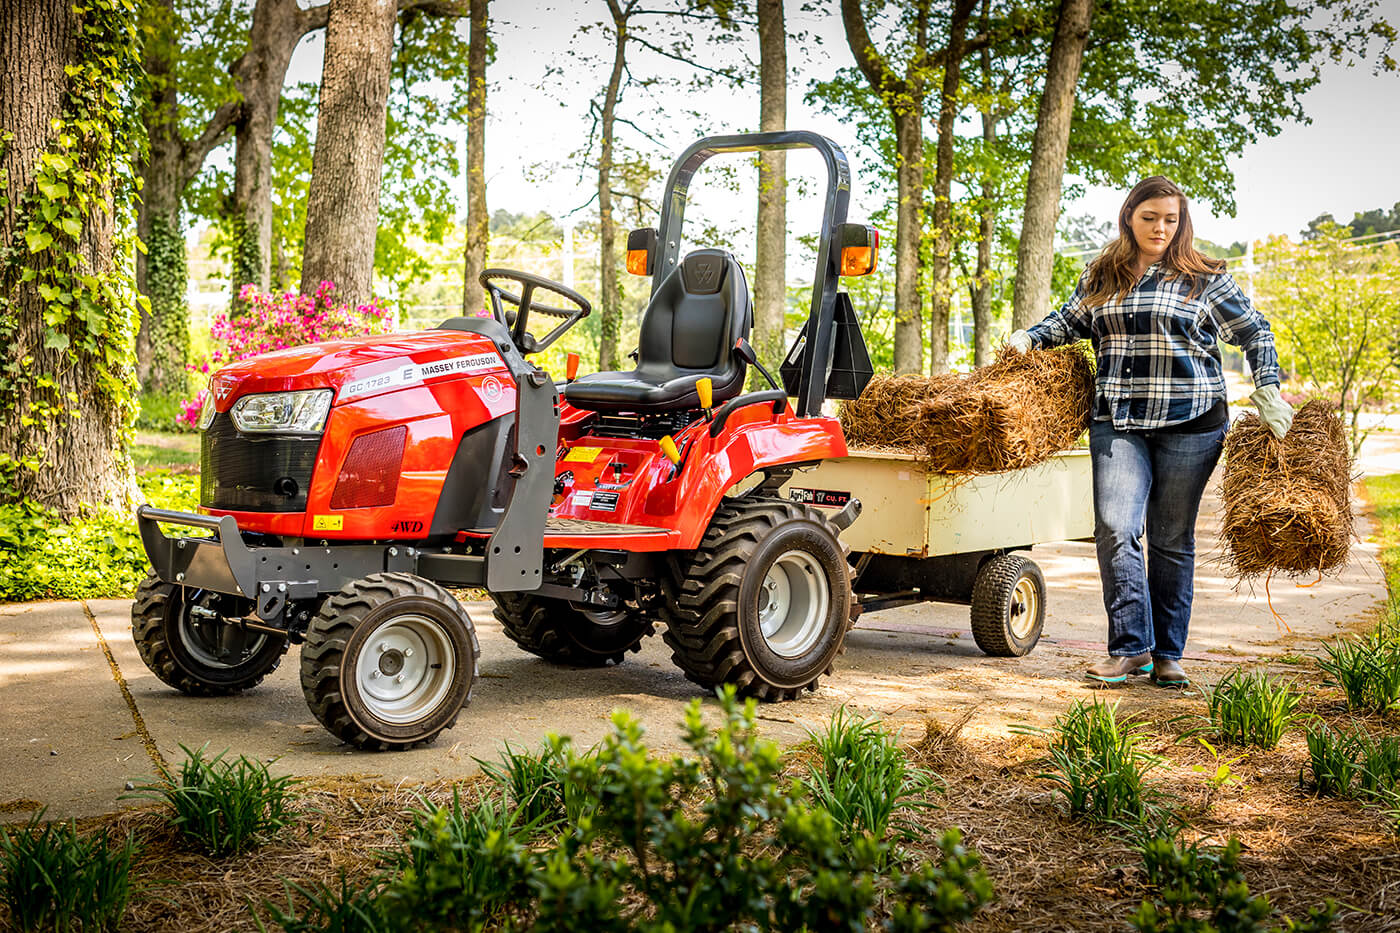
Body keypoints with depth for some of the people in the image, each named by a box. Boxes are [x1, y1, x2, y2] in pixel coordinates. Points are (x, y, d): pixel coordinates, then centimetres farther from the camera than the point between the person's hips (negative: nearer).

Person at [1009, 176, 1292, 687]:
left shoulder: (1204, 279, 5)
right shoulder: (1100, 277, 12)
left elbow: (1253, 331, 12)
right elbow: (1070, 320, 27)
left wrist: (1268, 391, 3)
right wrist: (1029, 338, 10)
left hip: (1189, 423, -2)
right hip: (1118, 423, 2)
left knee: (1172, 539, 4)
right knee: (1115, 529, -13)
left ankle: (1167, 654, 13)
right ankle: (1130, 648, -6)